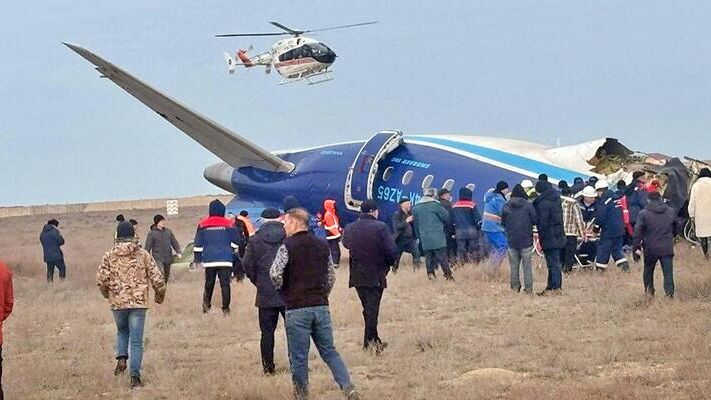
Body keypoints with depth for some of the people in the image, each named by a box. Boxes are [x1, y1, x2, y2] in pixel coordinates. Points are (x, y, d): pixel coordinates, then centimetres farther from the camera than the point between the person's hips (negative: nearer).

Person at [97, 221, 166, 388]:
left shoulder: (110, 256, 0)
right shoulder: (143, 255, 0)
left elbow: (101, 279, -5)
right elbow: (157, 278, -2)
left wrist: (107, 293, 16)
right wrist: (160, 294, 17)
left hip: (117, 301, 1)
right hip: (139, 302, -1)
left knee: (122, 330, 27)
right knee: (136, 340, 2)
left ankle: (121, 358, 5)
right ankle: (135, 376, -4)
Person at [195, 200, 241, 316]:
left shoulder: (203, 225, 6)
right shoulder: (229, 225, 1)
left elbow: (198, 244, 7)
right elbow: (235, 243, 4)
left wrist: (198, 259, 12)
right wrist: (235, 257, 17)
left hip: (209, 259, 2)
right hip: (225, 260, -2)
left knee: (209, 282, 15)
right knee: (225, 283, -2)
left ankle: (207, 303, 19)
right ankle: (225, 308, -6)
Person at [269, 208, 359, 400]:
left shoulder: (288, 246, -8)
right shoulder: (323, 245, 8)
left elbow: (275, 275, -17)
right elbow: (331, 276, 13)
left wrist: (282, 290, 3)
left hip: (297, 308, -5)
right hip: (321, 307, 5)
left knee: (298, 357, 3)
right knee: (329, 351, 12)